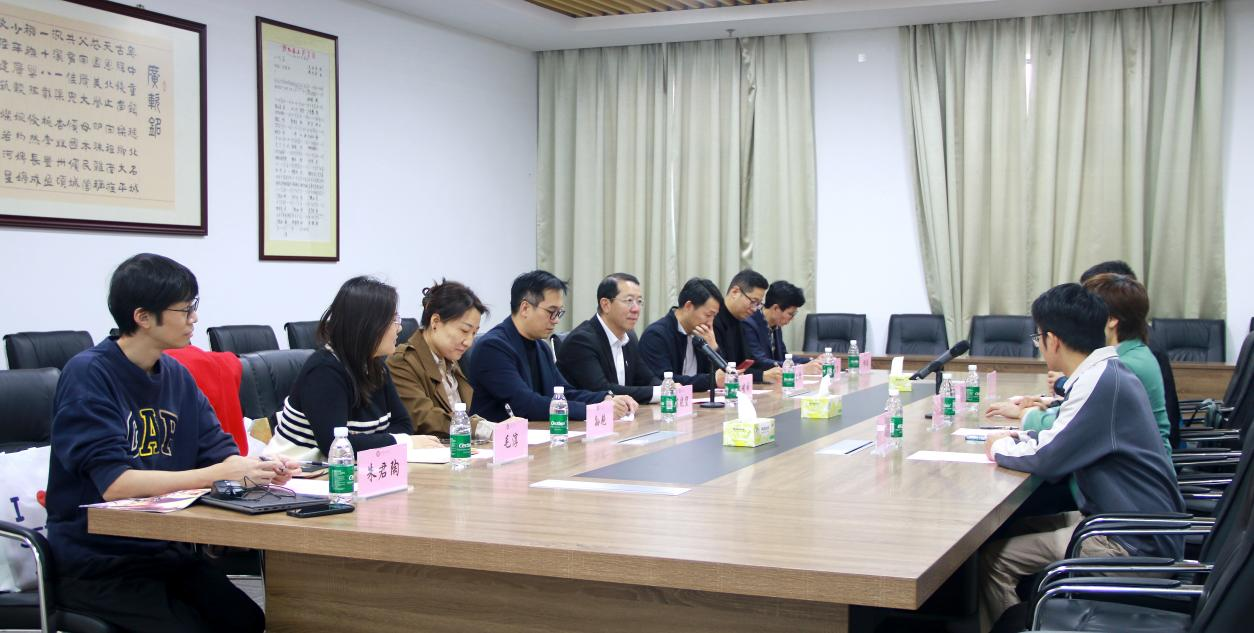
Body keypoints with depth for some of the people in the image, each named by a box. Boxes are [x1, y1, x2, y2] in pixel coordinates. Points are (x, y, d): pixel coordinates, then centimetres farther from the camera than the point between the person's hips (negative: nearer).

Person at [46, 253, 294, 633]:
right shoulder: (88, 375, -14)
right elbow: (115, 484, -24)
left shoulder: (176, 376, 7)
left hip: (164, 551, 6)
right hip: (96, 565, -6)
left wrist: (260, 470, -19)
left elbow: (218, 451, 4)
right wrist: (218, 474, -29)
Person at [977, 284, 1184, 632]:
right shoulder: (1109, 371, 7)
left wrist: (1000, 449, -3)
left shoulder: (1100, 382, -22)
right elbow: (1068, 437, 22)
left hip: (1134, 545, -10)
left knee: (994, 560, -12)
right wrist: (1018, 437, 11)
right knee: (1012, 529, 13)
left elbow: (1047, 460, -21)